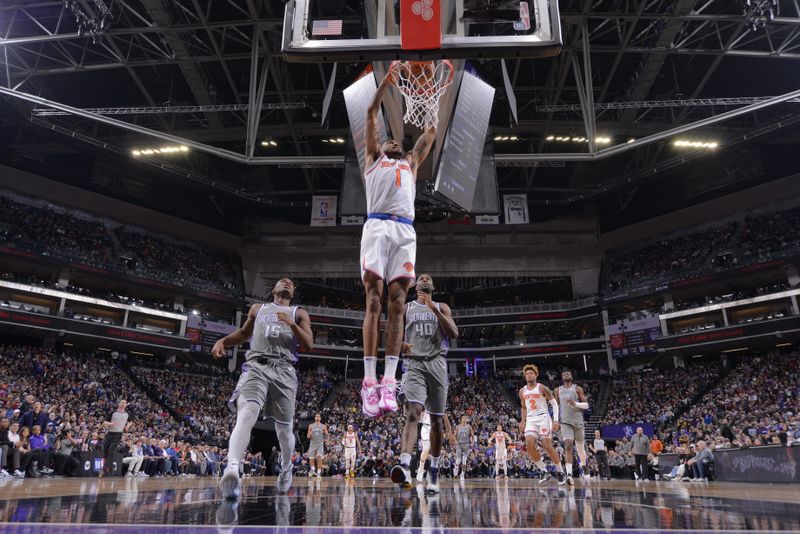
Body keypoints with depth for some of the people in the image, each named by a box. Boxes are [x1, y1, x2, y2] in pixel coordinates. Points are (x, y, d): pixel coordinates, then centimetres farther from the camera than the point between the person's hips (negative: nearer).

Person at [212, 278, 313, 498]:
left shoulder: (299, 313, 16)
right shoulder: (257, 308, 22)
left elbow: (309, 344, 4)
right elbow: (244, 333, 35)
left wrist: (292, 324, -11)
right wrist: (223, 340, 16)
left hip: (284, 371, 0)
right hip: (256, 366, 0)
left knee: (284, 429, 6)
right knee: (247, 414, -28)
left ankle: (286, 469, 34)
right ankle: (232, 468, -45)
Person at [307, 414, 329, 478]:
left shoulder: (323, 426, 4)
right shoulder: (311, 426, 6)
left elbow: (327, 435, 5)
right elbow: (308, 436, 7)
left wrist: (325, 433, -17)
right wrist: (310, 434, -15)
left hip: (320, 444, -2)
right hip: (313, 443, 2)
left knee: (319, 458, -14)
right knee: (311, 459, 7)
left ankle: (319, 472, -8)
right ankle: (312, 469, 34)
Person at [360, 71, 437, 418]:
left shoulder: (410, 163, 35)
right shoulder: (372, 159, 29)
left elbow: (432, 130, 38)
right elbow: (371, 114, 27)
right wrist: (386, 80, 30)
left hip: (405, 230, 3)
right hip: (377, 227, -2)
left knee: (397, 303, -8)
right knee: (374, 301, -12)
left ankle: (389, 381, -13)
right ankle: (369, 381, -15)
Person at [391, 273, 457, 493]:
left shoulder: (441, 307, 13)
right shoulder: (406, 308, 14)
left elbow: (454, 333, -2)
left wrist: (433, 308, -10)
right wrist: (400, 345, -12)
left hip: (437, 364, 2)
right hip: (414, 364, -1)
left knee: (437, 419, 6)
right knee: (413, 413, -22)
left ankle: (434, 470, 20)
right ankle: (405, 467, -35)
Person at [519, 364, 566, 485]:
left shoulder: (542, 388, -5)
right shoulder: (522, 391, 10)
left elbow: (554, 404, -5)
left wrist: (556, 420, -15)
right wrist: (523, 421, 11)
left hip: (543, 418, -4)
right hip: (531, 420, 4)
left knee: (548, 446, -8)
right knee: (529, 444, -15)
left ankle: (560, 472, 11)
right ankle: (544, 472, -4)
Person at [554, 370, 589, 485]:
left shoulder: (578, 389, 0)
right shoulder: (558, 390, 7)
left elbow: (586, 405, -3)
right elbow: (556, 406, 17)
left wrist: (575, 403, -20)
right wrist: (556, 420, 9)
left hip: (578, 421, 0)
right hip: (565, 422, 0)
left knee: (580, 446, 15)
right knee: (568, 445, -20)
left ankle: (583, 465, 45)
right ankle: (569, 474, -26)